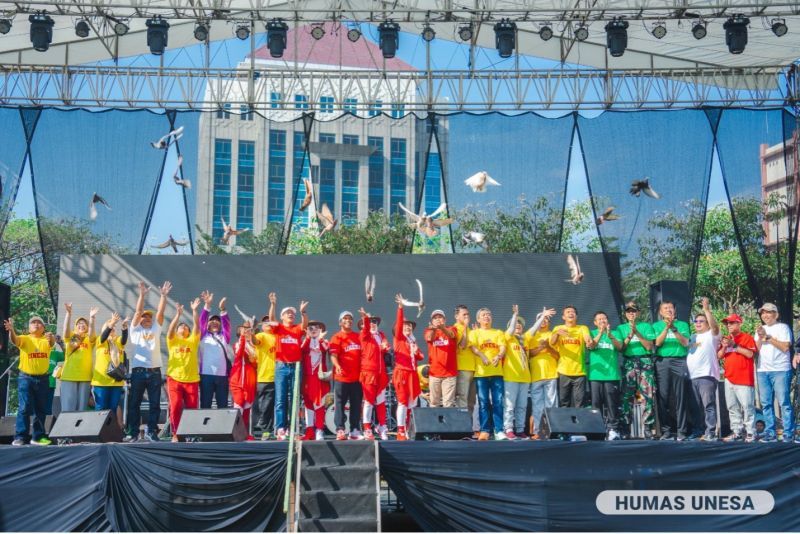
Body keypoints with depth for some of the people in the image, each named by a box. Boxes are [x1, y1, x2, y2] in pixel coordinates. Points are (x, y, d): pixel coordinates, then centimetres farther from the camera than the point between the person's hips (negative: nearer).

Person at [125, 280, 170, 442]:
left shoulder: (155, 329, 16)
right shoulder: (135, 330, 10)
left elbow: (160, 312, 5)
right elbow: (138, 311, -1)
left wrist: (163, 296, -4)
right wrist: (142, 294, -10)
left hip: (155, 372, 2)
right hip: (138, 371, -2)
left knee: (155, 404, 2)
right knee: (134, 403, 2)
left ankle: (151, 432, 10)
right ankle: (133, 432, 9)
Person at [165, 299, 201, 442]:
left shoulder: (193, 340, 13)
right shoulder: (172, 340, 11)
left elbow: (197, 326, 0)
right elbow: (170, 329, -7)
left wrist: (194, 311, -9)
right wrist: (178, 314, -17)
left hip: (192, 379, 1)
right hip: (174, 379, -1)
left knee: (192, 408, 0)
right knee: (175, 407, -9)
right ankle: (175, 434, 0)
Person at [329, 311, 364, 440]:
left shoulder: (358, 337, 13)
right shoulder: (337, 337, -2)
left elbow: (363, 354, 18)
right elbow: (333, 355, -12)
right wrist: (337, 365, -30)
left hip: (357, 376, 5)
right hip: (341, 376, -5)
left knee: (356, 404, 7)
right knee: (340, 404, -2)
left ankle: (354, 430, 13)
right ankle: (340, 430, -1)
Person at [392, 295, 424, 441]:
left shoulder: (413, 341, 20)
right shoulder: (398, 338, 3)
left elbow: (421, 357, 19)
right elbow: (398, 323, -12)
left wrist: (416, 352, -4)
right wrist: (400, 307, -22)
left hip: (412, 374, 6)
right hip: (401, 373, -6)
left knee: (410, 404, 6)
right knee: (402, 402, -10)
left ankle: (406, 430, 12)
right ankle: (400, 432, -9)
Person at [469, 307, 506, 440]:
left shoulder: (498, 332, 17)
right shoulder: (474, 332, 11)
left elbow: (503, 347, 2)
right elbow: (473, 347, -7)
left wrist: (498, 356, -22)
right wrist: (482, 355, -29)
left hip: (497, 372, 1)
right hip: (481, 372, -1)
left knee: (498, 402, -3)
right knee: (483, 403, -1)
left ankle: (499, 430, -1)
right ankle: (485, 430, 2)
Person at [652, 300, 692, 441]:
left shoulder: (683, 324, 12)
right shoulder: (656, 325, 14)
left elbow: (685, 342, 0)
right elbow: (657, 342, -1)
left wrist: (674, 328, -11)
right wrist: (666, 327, -12)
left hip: (679, 362, -1)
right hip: (662, 362, 1)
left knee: (681, 397, -4)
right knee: (663, 397, -2)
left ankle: (682, 431, -2)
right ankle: (666, 430, 3)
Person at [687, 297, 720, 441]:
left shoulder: (711, 335, 4)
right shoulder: (692, 337, 24)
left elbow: (715, 325, -16)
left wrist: (706, 309, -24)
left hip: (707, 375, -7)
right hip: (692, 376, 7)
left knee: (708, 405, -10)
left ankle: (711, 433, -11)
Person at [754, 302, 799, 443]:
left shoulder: (783, 327, 1)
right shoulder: (760, 329, 17)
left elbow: (785, 347, -11)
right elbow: (756, 349, 10)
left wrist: (768, 337, -10)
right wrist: (760, 337, -5)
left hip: (780, 370, -5)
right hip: (762, 371, 5)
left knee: (784, 403, -7)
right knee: (766, 404, 3)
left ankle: (788, 434, -6)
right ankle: (770, 433, 7)